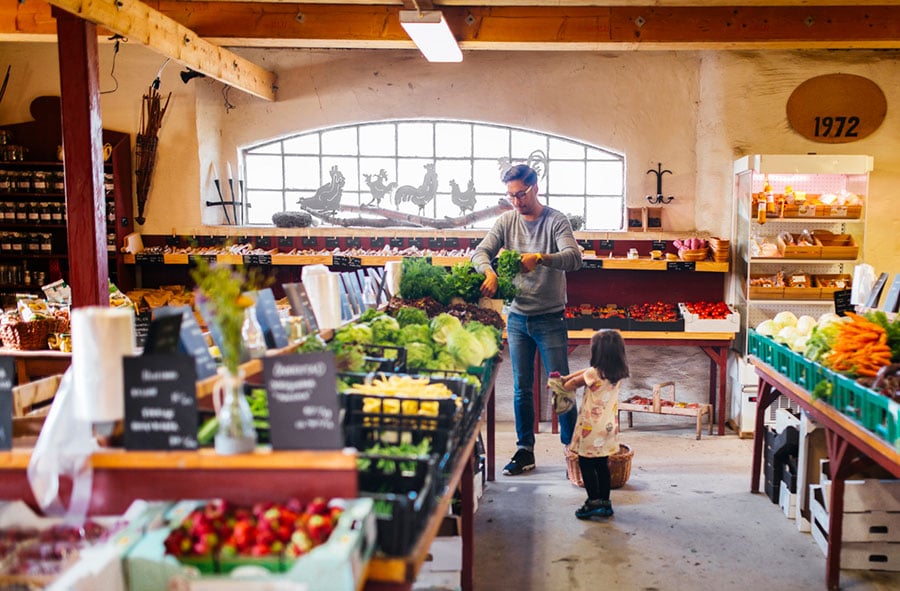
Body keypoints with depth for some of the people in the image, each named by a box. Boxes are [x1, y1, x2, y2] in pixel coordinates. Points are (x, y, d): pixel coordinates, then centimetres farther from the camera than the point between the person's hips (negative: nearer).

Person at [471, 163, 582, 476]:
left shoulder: (556, 220, -8)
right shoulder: (507, 221, 4)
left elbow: (574, 258, -21)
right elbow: (481, 251, -5)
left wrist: (541, 258, -39)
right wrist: (489, 272, -27)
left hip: (550, 318, -4)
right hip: (517, 317, 4)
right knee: (521, 389, 10)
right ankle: (525, 451, 20)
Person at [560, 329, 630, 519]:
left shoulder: (594, 373, -20)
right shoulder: (618, 373, 3)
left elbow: (575, 382, -1)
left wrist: (562, 384, 20)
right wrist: (564, 378, 17)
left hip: (592, 428, -7)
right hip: (609, 426, 7)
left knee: (586, 464, 4)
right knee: (602, 464, 15)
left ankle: (594, 502, 5)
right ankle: (605, 503, 21)